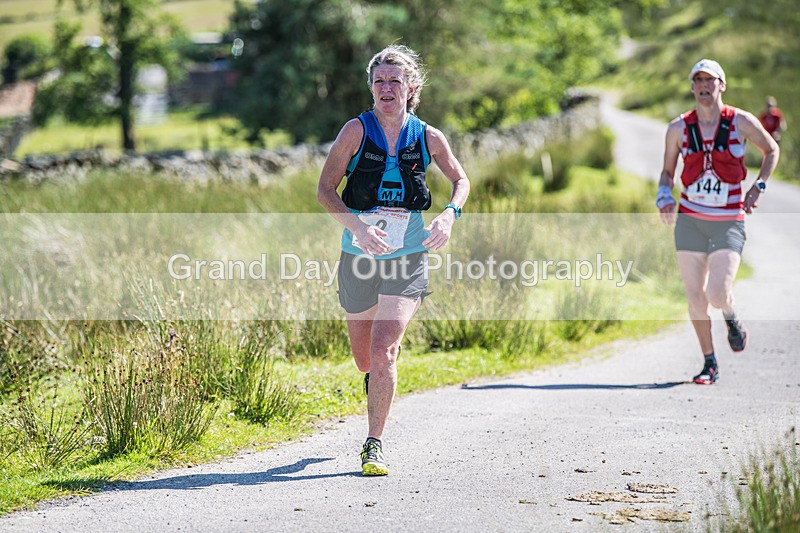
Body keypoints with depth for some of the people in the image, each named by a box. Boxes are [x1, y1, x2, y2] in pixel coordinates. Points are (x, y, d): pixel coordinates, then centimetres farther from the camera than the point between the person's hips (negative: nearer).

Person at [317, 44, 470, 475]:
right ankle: (377, 382, 52)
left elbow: (461, 181, 15)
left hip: (408, 260, -1)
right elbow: (325, 190, -9)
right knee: (365, 361, 14)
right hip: (359, 259, 1)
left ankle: (374, 445, -6)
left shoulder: (428, 138, -2)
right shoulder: (357, 131, -7)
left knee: (383, 352, -16)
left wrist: (448, 216, -6)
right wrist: (358, 227, -24)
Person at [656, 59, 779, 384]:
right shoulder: (679, 128, 1)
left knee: (718, 293, -15)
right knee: (695, 297, 2)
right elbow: (668, 171, 14)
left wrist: (758, 186, 2)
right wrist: (664, 196, -5)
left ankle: (732, 320, 22)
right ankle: (710, 364, 17)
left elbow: (771, 151, 13)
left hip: (729, 222, -2)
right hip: (689, 220, 2)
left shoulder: (742, 122, -4)